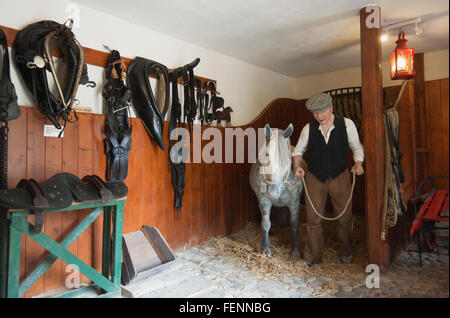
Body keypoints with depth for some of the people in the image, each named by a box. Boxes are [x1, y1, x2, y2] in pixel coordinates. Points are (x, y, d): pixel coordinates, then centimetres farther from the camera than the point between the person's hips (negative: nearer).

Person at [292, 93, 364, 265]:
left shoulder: (346, 124, -8)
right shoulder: (308, 128, -8)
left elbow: (356, 147, 3)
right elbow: (298, 150, 5)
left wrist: (358, 163, -16)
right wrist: (297, 166, -13)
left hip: (340, 177, 0)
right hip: (315, 178, 0)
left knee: (345, 217, 14)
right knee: (313, 219, 5)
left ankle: (346, 252, 39)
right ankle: (313, 256, 24)